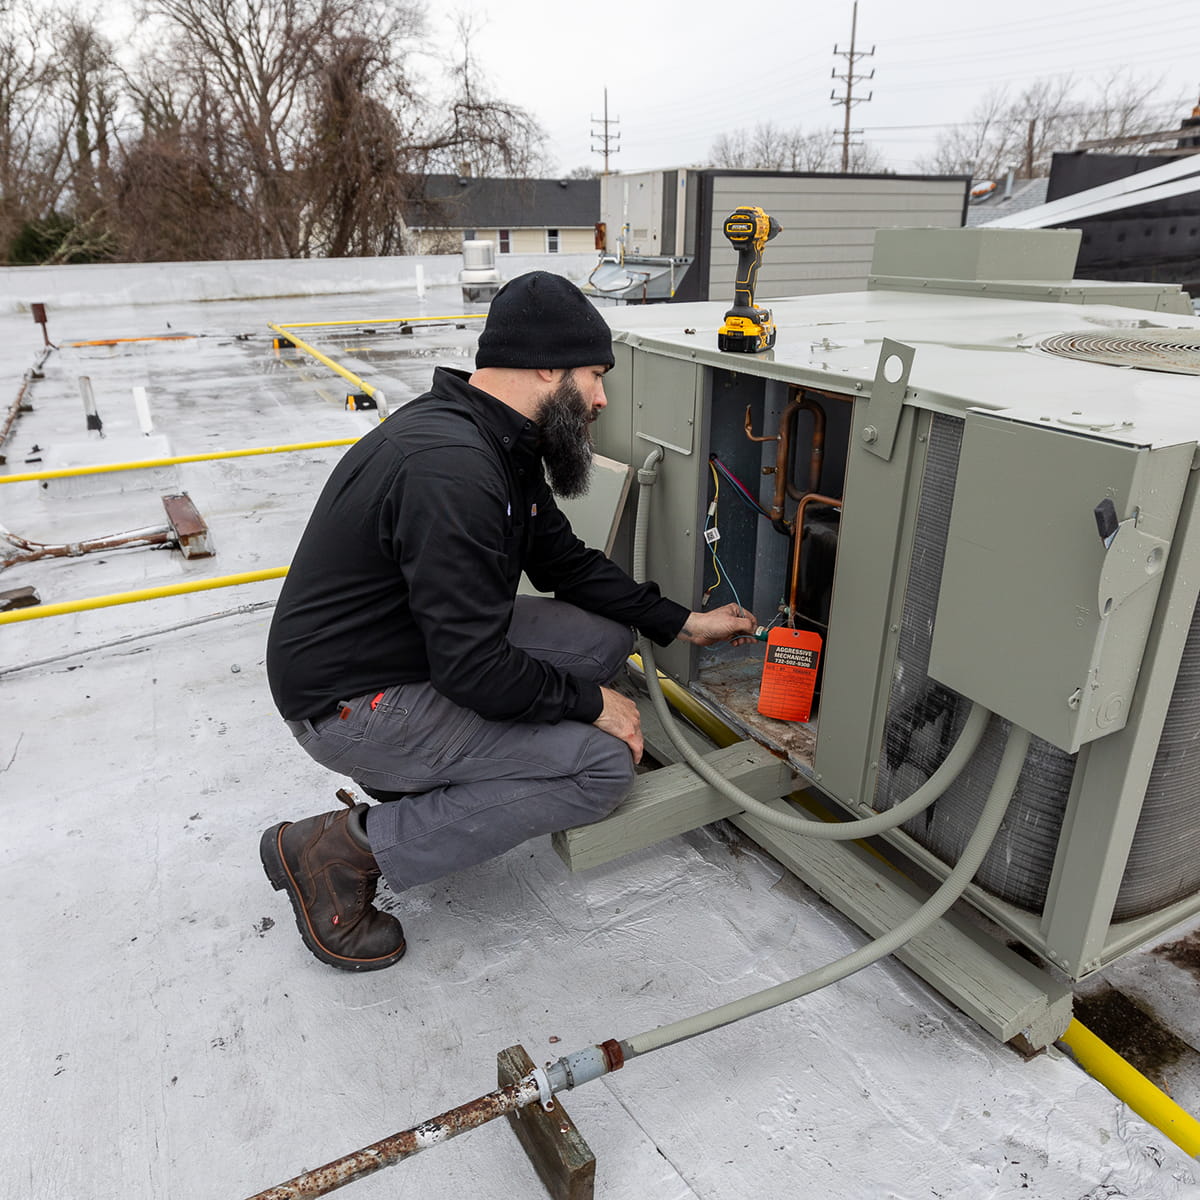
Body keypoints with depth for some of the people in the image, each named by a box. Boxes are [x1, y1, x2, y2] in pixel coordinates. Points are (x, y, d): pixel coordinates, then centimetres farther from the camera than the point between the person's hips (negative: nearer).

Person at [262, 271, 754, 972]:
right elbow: (475, 670, -29)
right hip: (350, 703, -10)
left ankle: (420, 772, 10)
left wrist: (682, 623, 10)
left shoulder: (503, 445, 3)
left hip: (428, 646, 10)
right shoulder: (451, 468, -29)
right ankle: (341, 850, -6)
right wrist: (588, 700, -13)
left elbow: (566, 562, 14)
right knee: (603, 767, -13)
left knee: (605, 636, 3)